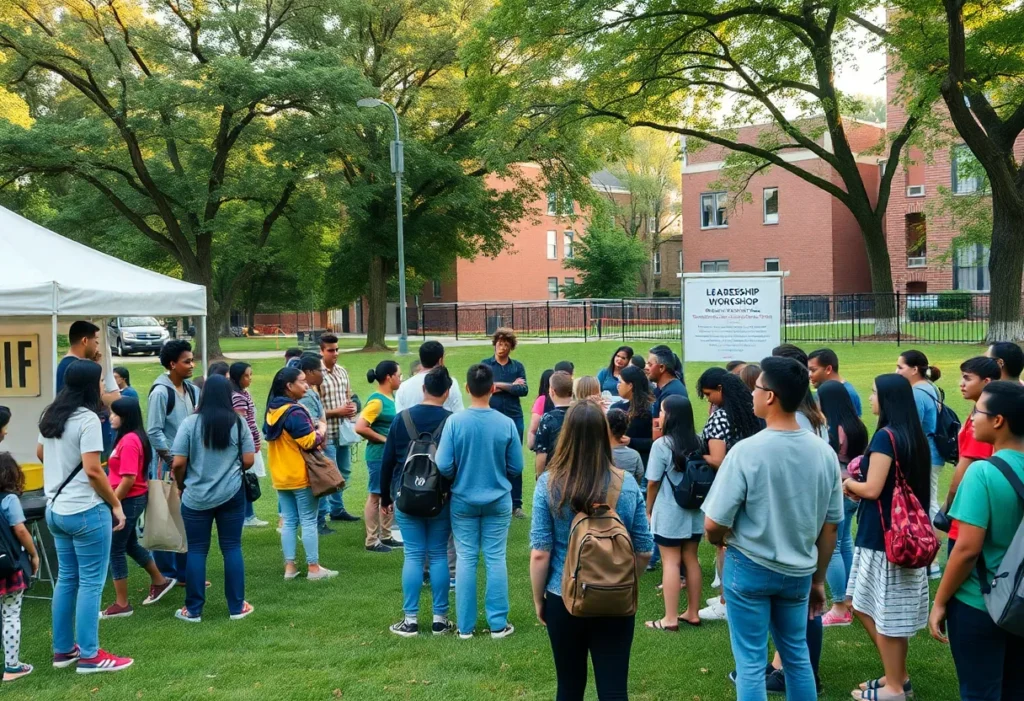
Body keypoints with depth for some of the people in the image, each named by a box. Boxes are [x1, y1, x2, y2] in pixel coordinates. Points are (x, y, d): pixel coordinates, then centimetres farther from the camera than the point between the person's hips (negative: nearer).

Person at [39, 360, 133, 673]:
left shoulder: (51, 416, 10)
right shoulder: (87, 419, -17)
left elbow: (40, 454, 25)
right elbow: (93, 471, -21)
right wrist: (116, 505, -12)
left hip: (56, 510, 9)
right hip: (86, 511, -9)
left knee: (66, 579, 15)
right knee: (91, 583, -2)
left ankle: (63, 650, 22)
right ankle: (89, 656, 2)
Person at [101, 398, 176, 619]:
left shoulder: (128, 441, -22)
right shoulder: (133, 437, 10)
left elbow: (129, 478, -26)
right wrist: (114, 500, 18)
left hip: (128, 500, -10)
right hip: (133, 499, 10)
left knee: (115, 550, 0)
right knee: (130, 544, 24)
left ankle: (122, 605, 8)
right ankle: (159, 581, 38)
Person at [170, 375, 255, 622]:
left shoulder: (190, 423, -9)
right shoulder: (239, 422, -3)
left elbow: (178, 463, -9)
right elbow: (249, 461, -1)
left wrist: (182, 486, 10)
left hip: (196, 497, -1)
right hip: (231, 494, 1)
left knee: (197, 551, 7)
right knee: (232, 548, 8)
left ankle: (193, 610, 13)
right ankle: (237, 607, 13)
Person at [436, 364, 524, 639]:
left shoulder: (454, 421, -15)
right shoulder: (506, 423, -13)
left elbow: (444, 466, -13)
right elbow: (516, 467, -4)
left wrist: (461, 477, 8)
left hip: (463, 501, 0)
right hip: (498, 501, 0)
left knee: (465, 560, 9)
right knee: (496, 559, 9)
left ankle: (465, 626, 15)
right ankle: (498, 624, 14)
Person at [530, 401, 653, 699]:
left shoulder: (549, 483, -12)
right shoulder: (627, 484, -7)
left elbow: (540, 554, -11)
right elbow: (644, 551, -1)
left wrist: (538, 599, 4)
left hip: (563, 600, 0)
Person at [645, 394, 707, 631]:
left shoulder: (662, 444, -14)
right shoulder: (697, 443, 2)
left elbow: (653, 482, -10)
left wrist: (649, 510, 3)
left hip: (669, 513, -6)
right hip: (694, 512, 6)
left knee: (671, 562, -1)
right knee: (691, 560, 12)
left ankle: (670, 618, 1)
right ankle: (692, 613, 20)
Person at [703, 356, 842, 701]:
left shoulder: (747, 451, -20)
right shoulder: (824, 453, -5)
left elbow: (714, 524, -17)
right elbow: (830, 527, 3)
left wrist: (722, 542, 6)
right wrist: (818, 580, 15)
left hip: (750, 567, -4)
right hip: (798, 571, 5)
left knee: (751, 662, 8)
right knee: (797, 654, 21)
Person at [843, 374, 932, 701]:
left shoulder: (886, 436, -18)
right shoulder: (914, 436, 9)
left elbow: (872, 489, -20)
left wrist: (849, 484, -1)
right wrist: (859, 487, 12)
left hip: (883, 536, -9)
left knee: (884, 612, 3)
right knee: (888, 611, 18)